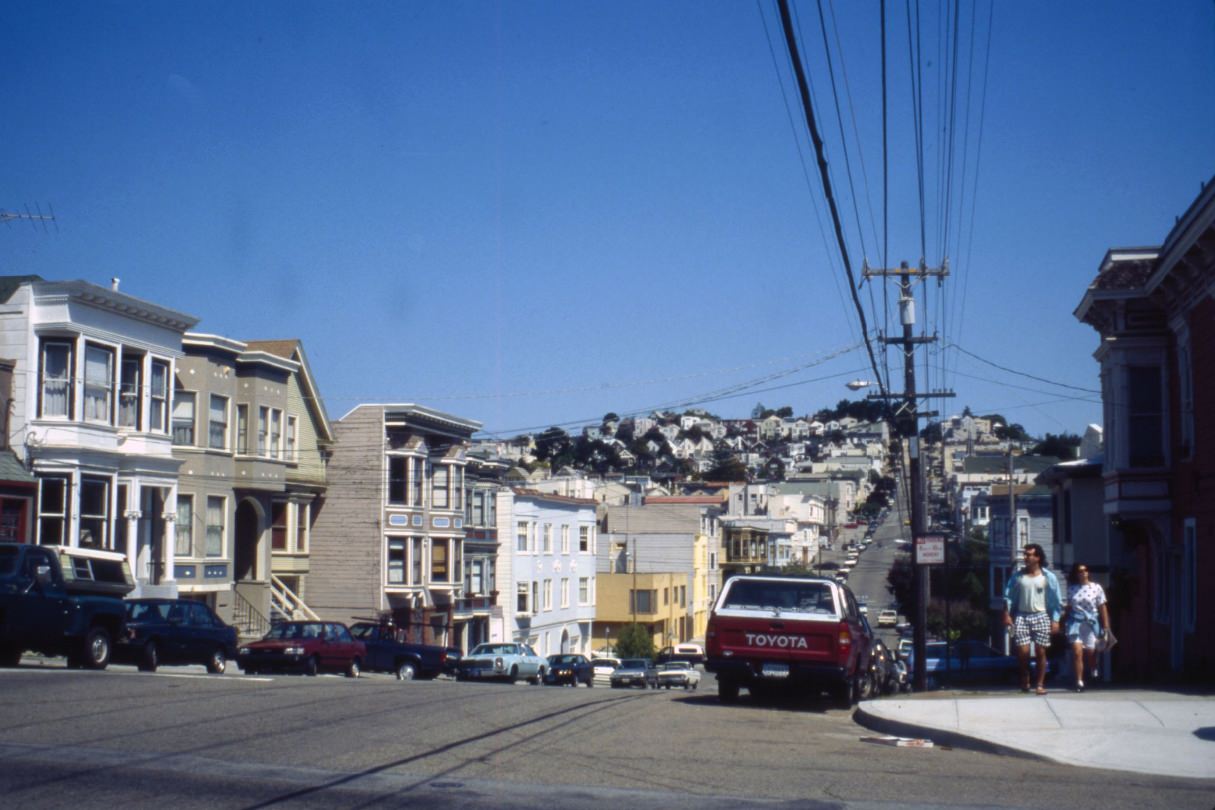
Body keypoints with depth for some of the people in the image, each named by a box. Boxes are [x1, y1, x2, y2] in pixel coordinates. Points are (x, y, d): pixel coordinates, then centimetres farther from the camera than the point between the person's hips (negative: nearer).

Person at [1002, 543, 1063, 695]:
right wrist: (1007, 614, -2)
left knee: (1040, 652, 0)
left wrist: (1055, 620, -3)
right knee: (1022, 651, -6)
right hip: (1022, 616, 1)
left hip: (1041, 616, -1)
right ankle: (1025, 681, 14)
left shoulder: (1048, 577, 1)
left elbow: (1056, 600, 2)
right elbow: (1009, 597, 7)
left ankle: (1040, 684, 9)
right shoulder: (1018, 576, 6)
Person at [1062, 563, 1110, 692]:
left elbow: (1102, 608, -1)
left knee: (1090, 652, 8)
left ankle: (1094, 673, 39)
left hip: (1091, 623, -1)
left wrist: (1106, 626, -4)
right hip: (1075, 623, 1)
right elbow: (1069, 607, 9)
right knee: (1077, 652, -10)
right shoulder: (1071, 589, 4)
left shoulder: (1096, 588, -1)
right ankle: (1079, 682, -7)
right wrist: (1065, 623, 8)